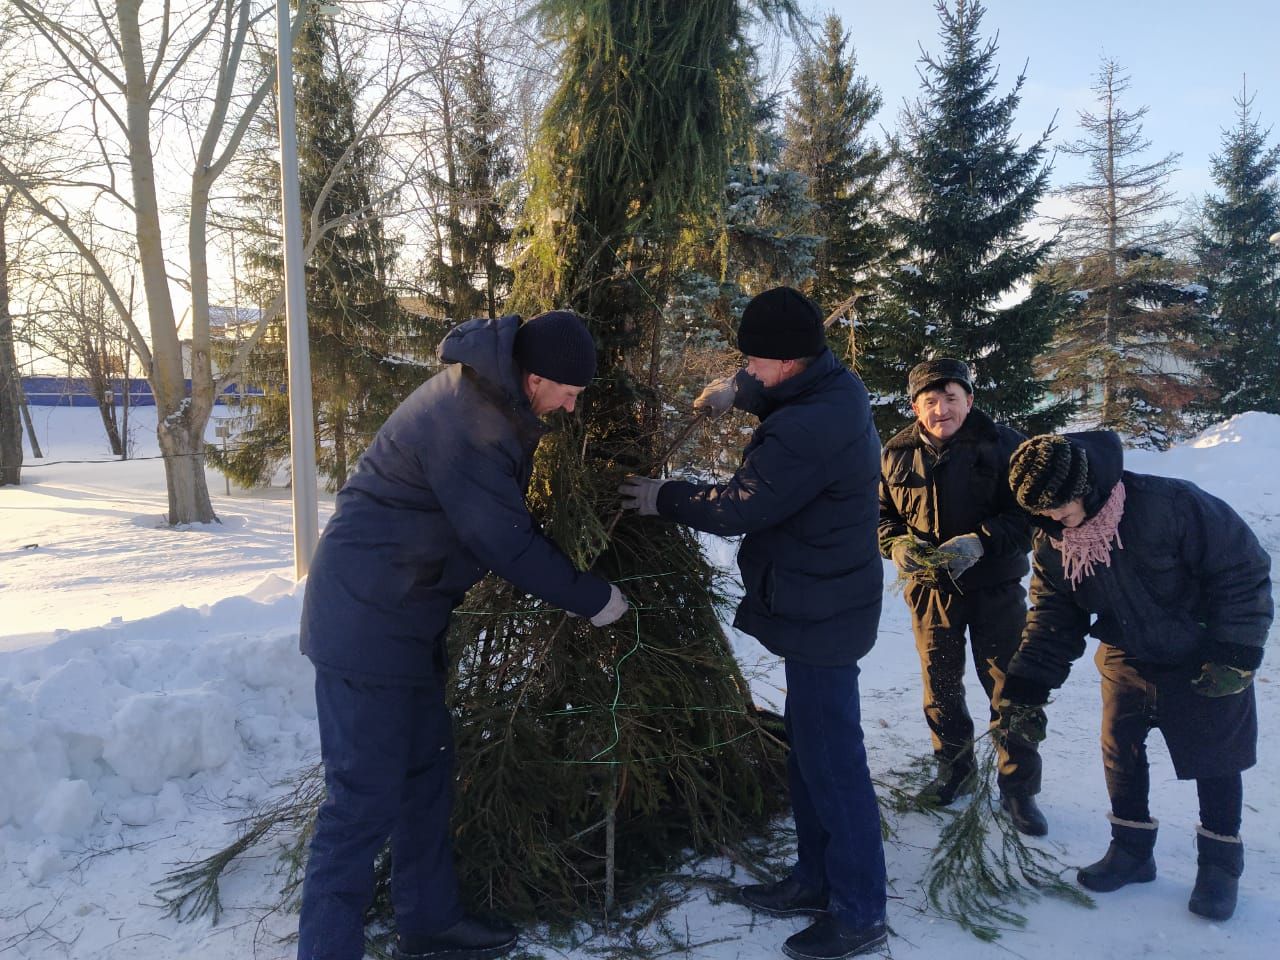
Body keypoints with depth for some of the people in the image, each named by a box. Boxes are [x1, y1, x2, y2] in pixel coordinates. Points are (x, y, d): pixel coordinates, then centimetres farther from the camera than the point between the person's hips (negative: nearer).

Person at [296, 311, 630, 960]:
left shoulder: (484, 391, 6)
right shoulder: (468, 423, -25)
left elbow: (502, 520, 15)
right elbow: (506, 542, -22)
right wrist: (591, 598, -9)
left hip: (403, 612, 10)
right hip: (367, 620, -10)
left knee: (425, 770, 18)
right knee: (365, 798, -4)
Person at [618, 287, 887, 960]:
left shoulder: (808, 430, -27)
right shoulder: (836, 388, 4)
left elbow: (736, 506, -19)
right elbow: (783, 393, 28)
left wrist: (662, 498, -5)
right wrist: (735, 392, 12)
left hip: (820, 614, -11)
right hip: (830, 600, 11)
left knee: (831, 761, 0)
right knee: (810, 747, 19)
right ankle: (817, 879, 33)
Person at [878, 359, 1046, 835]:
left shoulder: (1003, 445, -9)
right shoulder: (897, 454, 1)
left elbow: (1026, 514, -12)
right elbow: (880, 512, 9)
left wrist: (979, 542, -27)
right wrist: (896, 544, -12)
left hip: (995, 586, -3)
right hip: (929, 588, 3)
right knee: (940, 686, 15)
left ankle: (1018, 788, 18)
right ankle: (954, 769, 35)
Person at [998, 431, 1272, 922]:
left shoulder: (1170, 504, -30)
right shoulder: (1052, 542, -13)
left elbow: (1243, 570, -21)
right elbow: (1051, 620, -5)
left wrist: (1236, 654, -21)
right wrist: (1025, 690, -13)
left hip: (1203, 663, -4)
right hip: (1127, 661, 4)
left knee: (1214, 761, 7)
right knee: (1119, 751, 6)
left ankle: (1220, 863, 26)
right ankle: (1131, 849, 25)